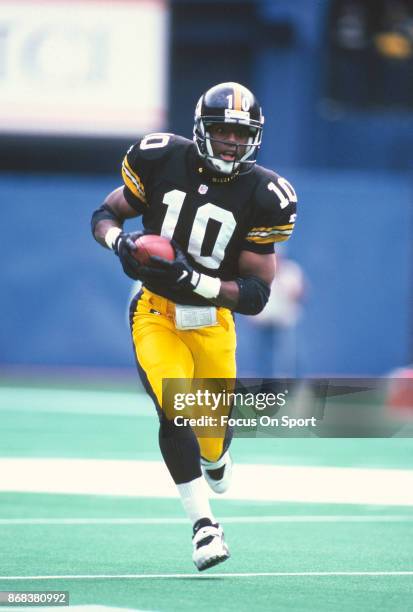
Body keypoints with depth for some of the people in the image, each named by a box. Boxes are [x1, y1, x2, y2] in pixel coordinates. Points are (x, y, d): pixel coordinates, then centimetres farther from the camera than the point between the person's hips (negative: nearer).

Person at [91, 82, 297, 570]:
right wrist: (121, 243, -18)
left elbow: (256, 295, -12)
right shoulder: (163, 161, -8)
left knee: (213, 424, 9)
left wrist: (192, 278, -26)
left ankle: (216, 460, 49)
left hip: (212, 320, 1)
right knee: (175, 411, -22)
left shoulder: (262, 196, -10)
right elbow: (104, 214, 5)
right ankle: (203, 522, -15)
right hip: (155, 313, -1)